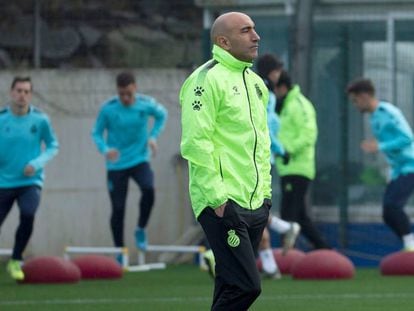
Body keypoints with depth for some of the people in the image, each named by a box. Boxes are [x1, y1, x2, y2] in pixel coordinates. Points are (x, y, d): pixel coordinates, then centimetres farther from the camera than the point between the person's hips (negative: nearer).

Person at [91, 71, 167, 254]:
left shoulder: (146, 104, -8)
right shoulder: (108, 109, -13)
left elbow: (161, 115, 13)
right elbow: (96, 133, -4)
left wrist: (153, 137, -1)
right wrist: (105, 149, -24)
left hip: (140, 160, 1)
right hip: (116, 165, -1)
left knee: (148, 189, -27)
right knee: (118, 208, 0)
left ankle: (141, 230, -4)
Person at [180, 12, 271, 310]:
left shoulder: (255, 82, 16)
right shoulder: (207, 79, -11)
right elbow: (196, 143, -17)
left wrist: (265, 190, 17)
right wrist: (217, 197, -19)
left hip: (255, 204, 8)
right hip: (224, 205, -8)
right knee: (246, 286, -15)